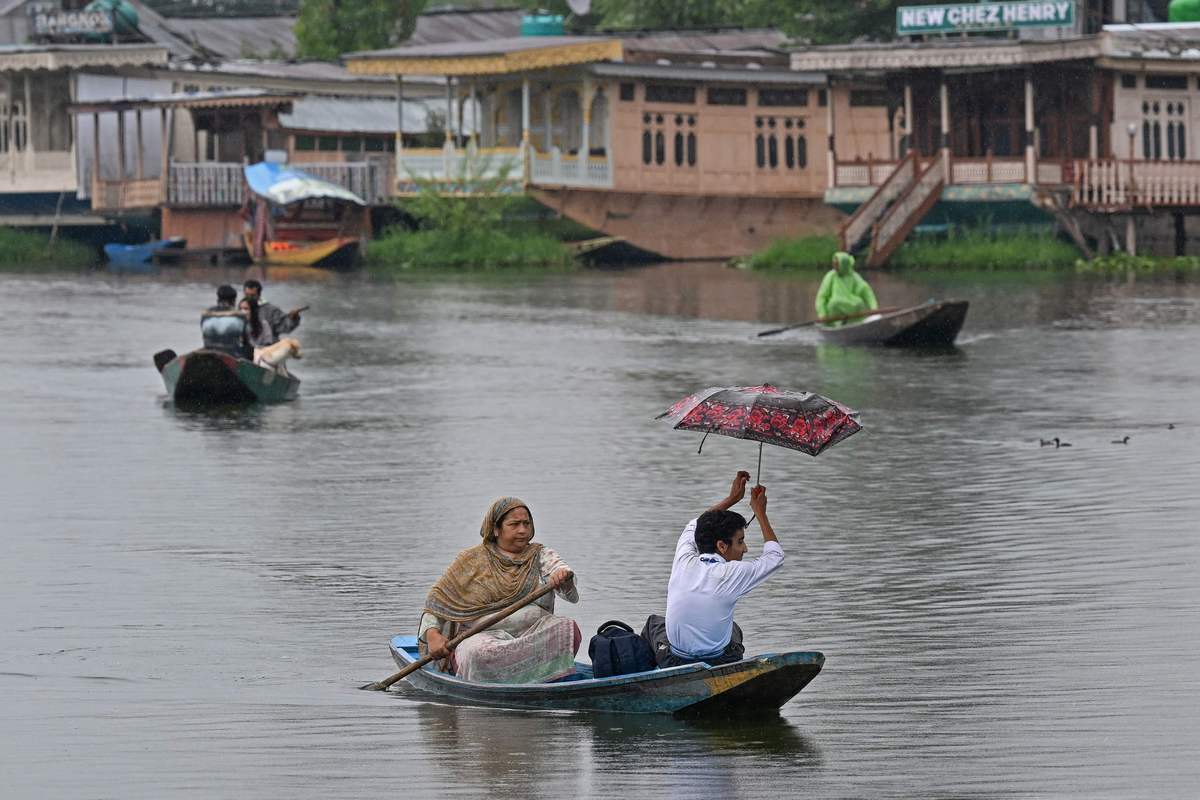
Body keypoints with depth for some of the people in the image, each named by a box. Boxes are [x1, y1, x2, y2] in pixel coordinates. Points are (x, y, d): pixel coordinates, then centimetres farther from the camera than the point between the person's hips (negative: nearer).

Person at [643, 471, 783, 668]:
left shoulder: (684, 562, -10)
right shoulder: (732, 574, -20)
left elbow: (693, 528, 16)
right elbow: (775, 556, 1)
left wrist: (731, 499, 23)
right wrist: (760, 512, 13)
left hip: (673, 666, 2)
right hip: (719, 670, -2)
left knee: (655, 622, 35)